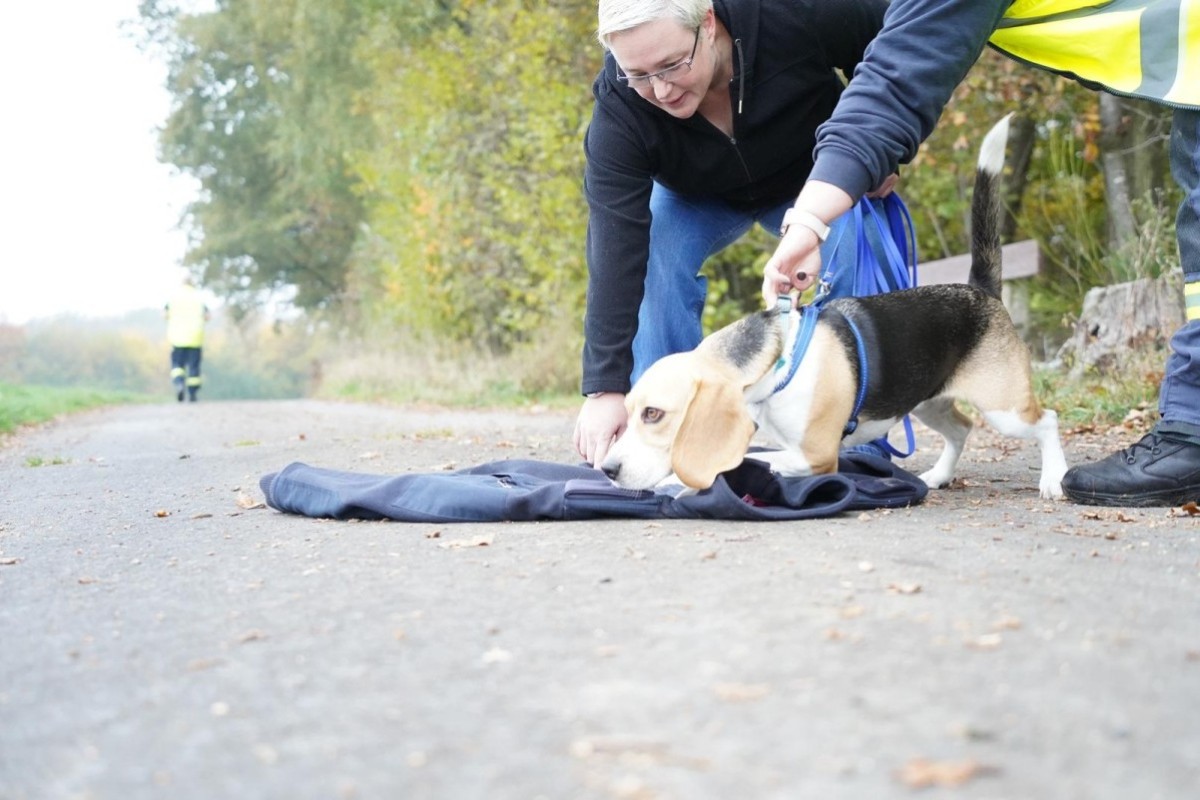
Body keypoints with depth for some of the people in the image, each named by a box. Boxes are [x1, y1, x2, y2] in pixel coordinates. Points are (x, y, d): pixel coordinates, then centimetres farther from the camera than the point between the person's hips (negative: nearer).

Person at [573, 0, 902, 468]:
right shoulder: (618, 112, -35)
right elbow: (614, 256, -40)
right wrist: (605, 389, -46)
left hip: (814, 176, 0)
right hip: (696, 197, 0)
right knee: (653, 263, -28)